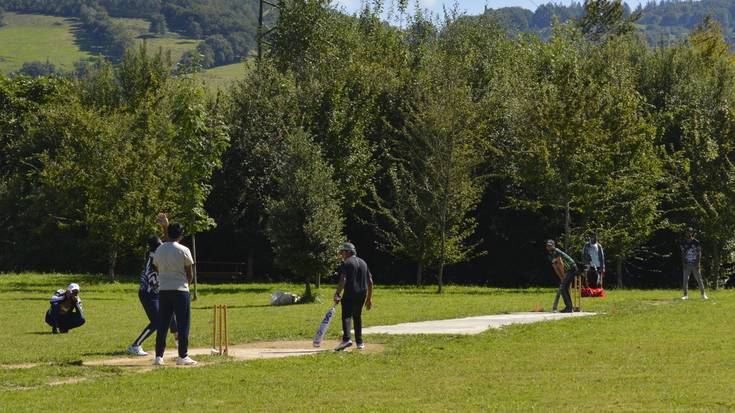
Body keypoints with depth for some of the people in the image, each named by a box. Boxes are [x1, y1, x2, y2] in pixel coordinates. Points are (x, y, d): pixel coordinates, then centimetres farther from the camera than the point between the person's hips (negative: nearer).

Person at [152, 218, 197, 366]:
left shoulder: (159, 250, 5)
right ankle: (182, 356, 0)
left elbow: (157, 269, 11)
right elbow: (189, 273, -2)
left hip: (163, 290, 4)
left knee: (162, 325, 8)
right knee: (183, 324, 1)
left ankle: (159, 356, 6)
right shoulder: (183, 250, -8)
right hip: (180, 290, -4)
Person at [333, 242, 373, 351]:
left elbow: (343, 280, -16)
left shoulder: (346, 263, -4)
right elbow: (370, 282, 16)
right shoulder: (363, 262, 17)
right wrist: (369, 298, 20)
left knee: (346, 316, -10)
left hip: (350, 294, -7)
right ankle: (359, 342, 16)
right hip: (362, 293, 7)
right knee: (357, 316, 17)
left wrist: (337, 294, -16)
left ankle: (347, 339, -28)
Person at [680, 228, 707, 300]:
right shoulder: (683, 243, 6)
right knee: (685, 279, 0)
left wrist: (698, 263, -10)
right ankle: (685, 295, 5)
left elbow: (699, 253, -2)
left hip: (695, 264, -3)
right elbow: (683, 254, 9)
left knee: (699, 279, 0)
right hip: (687, 264, 3)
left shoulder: (696, 242, -2)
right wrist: (683, 263, 1)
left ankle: (703, 294, 7)